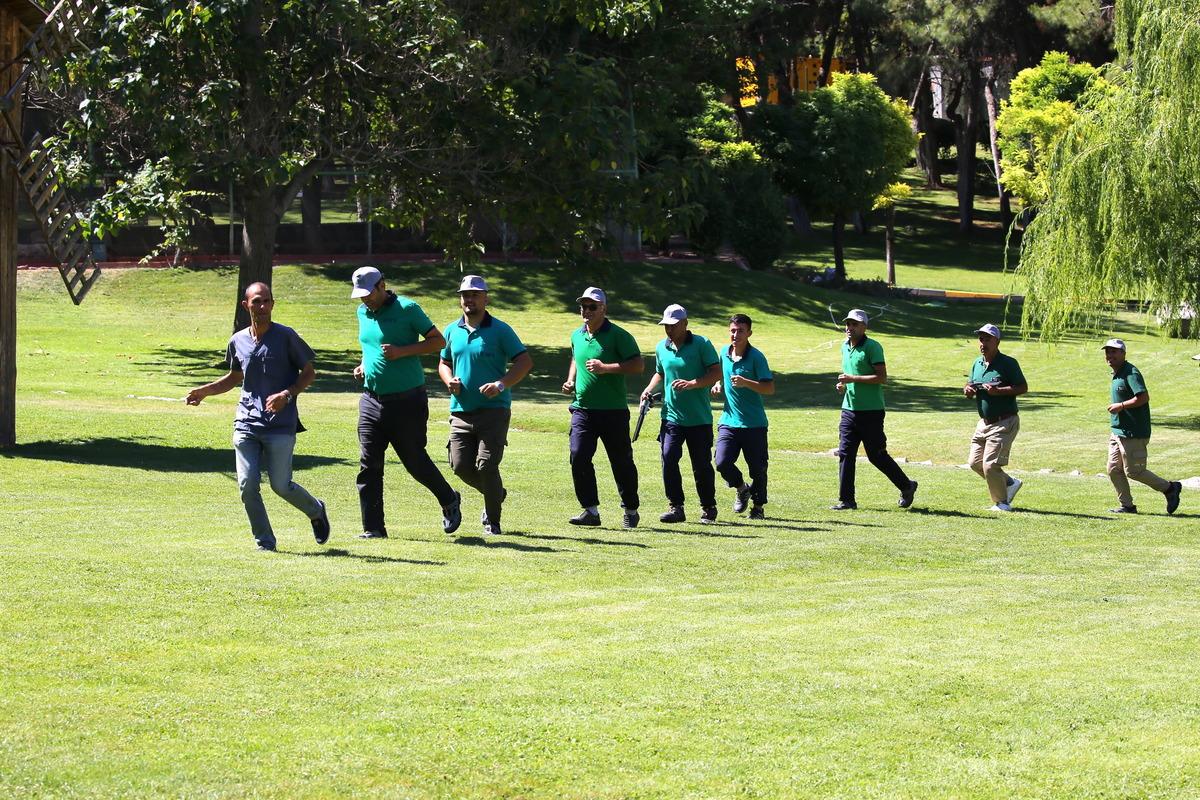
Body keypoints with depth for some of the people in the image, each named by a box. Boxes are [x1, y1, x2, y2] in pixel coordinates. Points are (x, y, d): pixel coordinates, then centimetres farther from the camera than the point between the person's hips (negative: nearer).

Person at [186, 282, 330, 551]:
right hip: (246, 425, 4)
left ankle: (316, 512, 26)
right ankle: (265, 542, 8)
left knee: (281, 485, -5)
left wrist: (287, 395, -15)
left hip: (280, 426, -4)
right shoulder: (238, 341, 9)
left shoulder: (286, 336, -3)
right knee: (247, 485, -6)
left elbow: (309, 373, 2)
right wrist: (204, 391, 12)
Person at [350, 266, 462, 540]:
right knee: (369, 465, -2)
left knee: (415, 461, 4)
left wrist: (402, 351, -19)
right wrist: (364, 365, 8)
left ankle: (449, 501, 31)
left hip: (407, 401, -6)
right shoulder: (363, 312, 11)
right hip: (371, 401, 6)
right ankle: (373, 528, 2)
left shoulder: (407, 309, -10)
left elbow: (438, 341, -7)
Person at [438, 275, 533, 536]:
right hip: (461, 411, 5)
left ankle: (493, 521, 2)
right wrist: (449, 381, 1)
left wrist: (502, 384, -20)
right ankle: (496, 494, 28)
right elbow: (444, 363, 24)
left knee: (486, 465, -12)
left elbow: (525, 362, -6)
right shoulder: (452, 331, 11)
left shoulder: (500, 330, -3)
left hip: (494, 410, -5)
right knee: (460, 465, 0)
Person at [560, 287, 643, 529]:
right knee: (578, 456, -10)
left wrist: (606, 368, -20)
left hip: (613, 410, -5)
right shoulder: (577, 335, 12)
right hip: (582, 409, 5)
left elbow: (638, 365, -12)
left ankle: (630, 510, 20)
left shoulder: (618, 335, -7)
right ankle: (590, 510, -5)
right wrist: (570, 381, 13)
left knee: (621, 461, 5)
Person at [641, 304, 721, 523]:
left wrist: (692, 384, -22)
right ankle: (676, 507, -5)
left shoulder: (701, 344, -6)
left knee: (701, 465, 4)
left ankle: (708, 508, 20)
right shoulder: (661, 347, 10)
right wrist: (650, 389, 6)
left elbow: (717, 373, -9)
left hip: (699, 418, -3)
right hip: (671, 416, 3)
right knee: (668, 458, -12)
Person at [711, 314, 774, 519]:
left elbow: (770, 388, -16)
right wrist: (718, 385, 6)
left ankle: (758, 506, 25)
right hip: (728, 421, 4)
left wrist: (746, 383, -29)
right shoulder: (724, 353, 7)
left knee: (757, 468, 3)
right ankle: (742, 489, 18)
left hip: (754, 423, -4)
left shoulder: (756, 356, -10)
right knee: (722, 463, -11)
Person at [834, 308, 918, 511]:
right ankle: (846, 500, 2)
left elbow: (882, 377, -18)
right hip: (849, 409, 7)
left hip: (871, 411, -7)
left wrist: (853, 379, -21)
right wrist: (843, 384, 7)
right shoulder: (845, 346, 13)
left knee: (876, 455, 1)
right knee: (845, 454, -1)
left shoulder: (872, 347, -11)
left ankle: (906, 486, 21)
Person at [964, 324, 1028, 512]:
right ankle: (1009, 483, 27)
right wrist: (968, 390, -3)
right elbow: (970, 386, 22)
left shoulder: (1008, 363, -11)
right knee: (975, 462, 11)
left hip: (1004, 423, -8)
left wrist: (998, 391, -26)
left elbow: (1023, 388, -16)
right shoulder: (977, 364, 11)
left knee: (990, 464, -11)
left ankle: (1002, 502, 6)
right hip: (984, 423, 8)